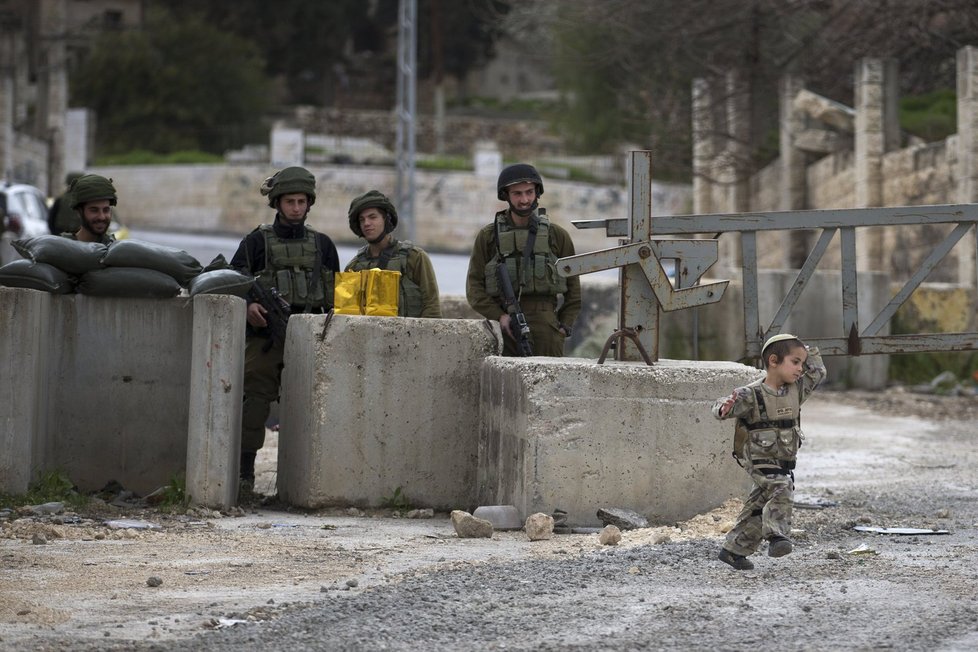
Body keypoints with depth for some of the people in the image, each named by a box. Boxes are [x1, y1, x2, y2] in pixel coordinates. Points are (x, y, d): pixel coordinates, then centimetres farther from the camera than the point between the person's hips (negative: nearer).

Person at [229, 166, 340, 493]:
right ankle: (244, 473, -7)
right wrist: (248, 305, -17)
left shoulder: (322, 245, 15)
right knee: (254, 402, -8)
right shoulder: (258, 241, 7)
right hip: (264, 336, -2)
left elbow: (334, 295, 19)